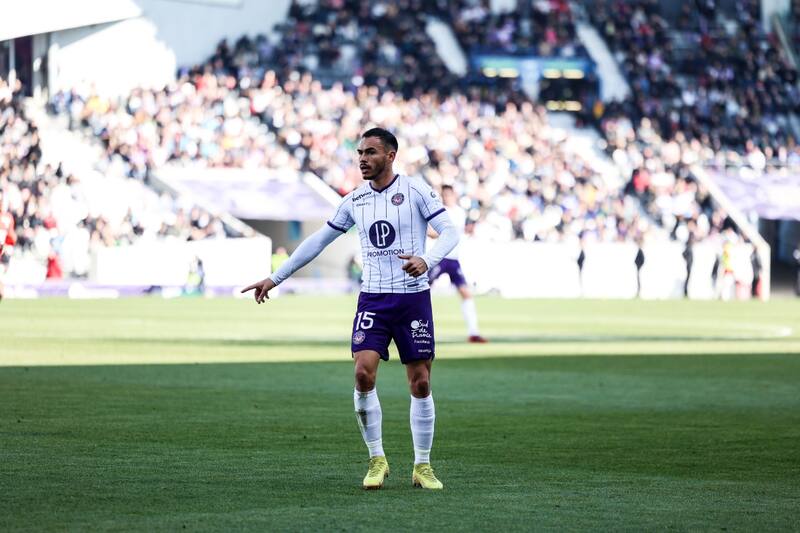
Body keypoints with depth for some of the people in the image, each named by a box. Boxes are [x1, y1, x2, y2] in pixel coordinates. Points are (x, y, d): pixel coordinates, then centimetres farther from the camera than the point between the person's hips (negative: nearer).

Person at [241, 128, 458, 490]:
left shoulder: (415, 190, -4)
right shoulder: (355, 200, 8)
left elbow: (449, 232, -9)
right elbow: (319, 240, 16)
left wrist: (426, 260, -29)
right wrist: (276, 278, 16)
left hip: (413, 298, -3)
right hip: (372, 298, 3)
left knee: (420, 384, 0)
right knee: (363, 373, -15)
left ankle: (422, 467, 12)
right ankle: (377, 460, -2)